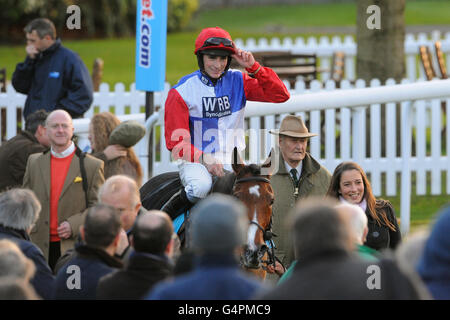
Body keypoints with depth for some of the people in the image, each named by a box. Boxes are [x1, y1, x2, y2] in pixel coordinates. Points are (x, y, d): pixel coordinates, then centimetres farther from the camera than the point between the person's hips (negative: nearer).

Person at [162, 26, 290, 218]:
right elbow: (176, 141, -7)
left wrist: (254, 68, -12)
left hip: (232, 162, 3)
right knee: (201, 187, -36)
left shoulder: (238, 82, 5)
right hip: (196, 160, -3)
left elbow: (281, 95, -1)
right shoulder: (182, 91, -4)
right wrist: (205, 159, -22)